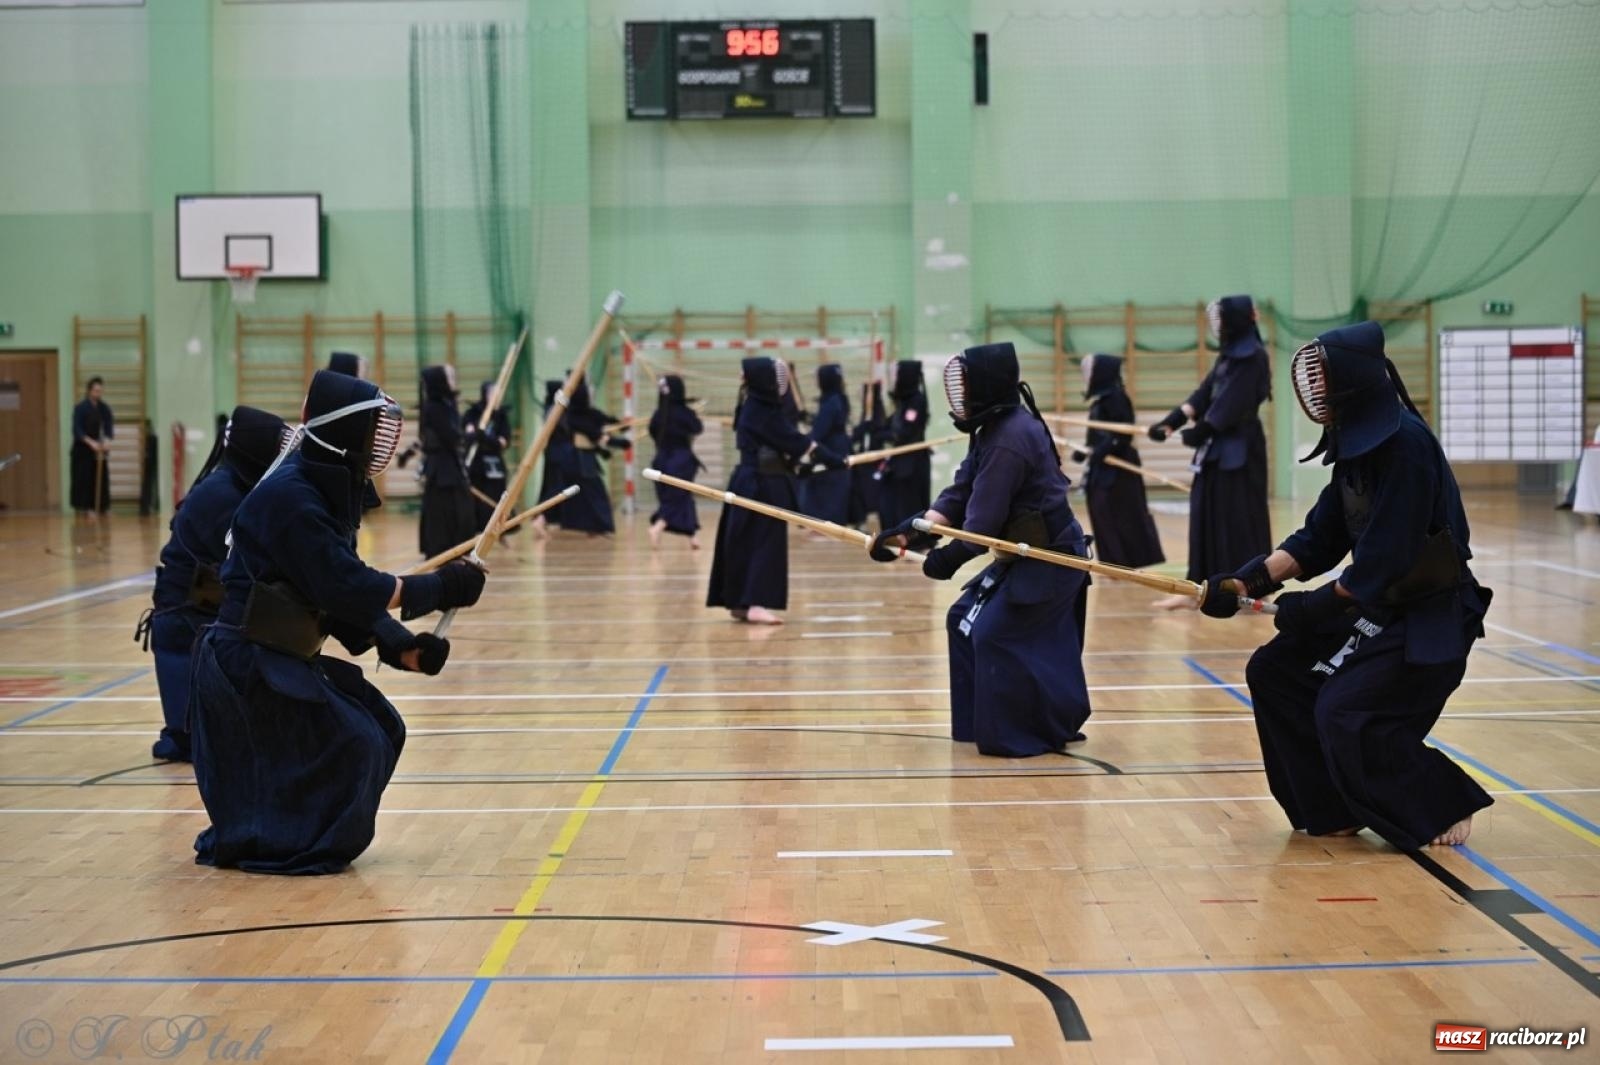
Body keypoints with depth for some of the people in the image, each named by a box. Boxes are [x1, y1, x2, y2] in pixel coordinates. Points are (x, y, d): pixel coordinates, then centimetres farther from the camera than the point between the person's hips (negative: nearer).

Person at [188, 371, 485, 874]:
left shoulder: (327, 490, 8)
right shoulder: (289, 496, -22)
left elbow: (345, 589, 8)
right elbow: (343, 587, -26)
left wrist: (400, 646, -4)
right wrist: (437, 588, -21)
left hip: (286, 659, 9)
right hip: (248, 663, -9)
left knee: (380, 730, 9)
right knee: (349, 743, -12)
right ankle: (261, 845, 5)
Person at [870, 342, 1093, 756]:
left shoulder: (1009, 441, -25)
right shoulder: (995, 430, 8)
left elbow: (984, 520, -23)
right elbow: (958, 496, 6)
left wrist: (951, 557, -10)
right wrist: (909, 530, -5)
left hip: (1050, 560, -10)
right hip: (1028, 556, 10)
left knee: (994, 634, -11)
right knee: (966, 620, 13)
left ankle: (1015, 737, 0)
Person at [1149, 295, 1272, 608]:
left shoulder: (1253, 357, -13)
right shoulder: (1227, 356, 15)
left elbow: (1231, 404, -18)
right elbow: (1203, 394, 9)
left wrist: (1200, 431, -18)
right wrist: (1170, 422, -1)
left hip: (1240, 449, -9)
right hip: (1218, 447, 9)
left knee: (1241, 517, -5)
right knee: (1206, 516, 8)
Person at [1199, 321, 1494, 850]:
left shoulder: (1405, 444, -23)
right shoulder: (1356, 443, 5)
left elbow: (1385, 559, -25)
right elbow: (1317, 539, 7)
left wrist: (1315, 605, -15)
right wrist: (1245, 582, -4)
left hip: (1429, 617, -9)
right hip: (1376, 603, 9)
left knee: (1346, 712, -16)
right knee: (1273, 671, 4)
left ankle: (1445, 807, 5)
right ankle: (1334, 808, 14)